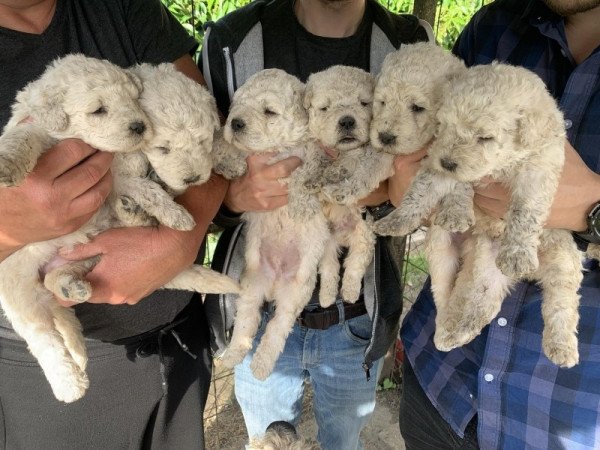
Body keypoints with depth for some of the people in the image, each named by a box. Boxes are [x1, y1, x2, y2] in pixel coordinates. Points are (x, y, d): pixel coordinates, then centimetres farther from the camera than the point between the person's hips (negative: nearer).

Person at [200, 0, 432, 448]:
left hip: (357, 316, 1)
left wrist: (388, 189, -26)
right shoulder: (231, 41, -12)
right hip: (260, 309, 0)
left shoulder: (410, 45, -9)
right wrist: (237, 194, -31)